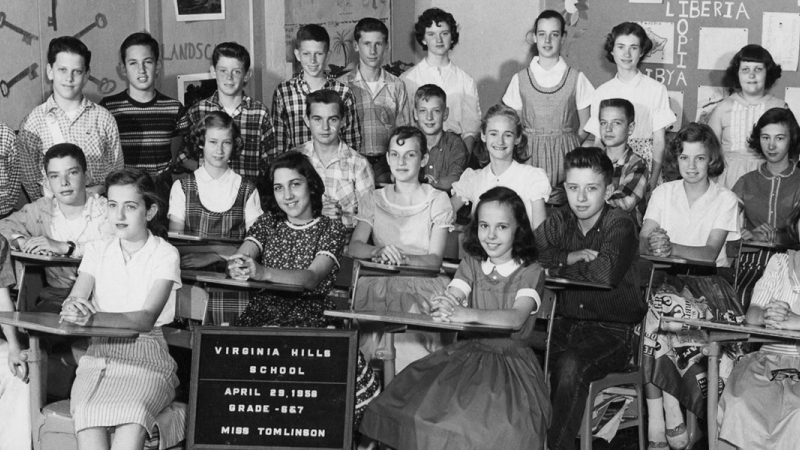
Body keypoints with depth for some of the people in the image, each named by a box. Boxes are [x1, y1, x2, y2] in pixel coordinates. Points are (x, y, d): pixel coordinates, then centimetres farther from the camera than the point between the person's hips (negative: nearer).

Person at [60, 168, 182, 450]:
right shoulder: (98, 250, 12)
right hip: (100, 352, 3)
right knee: (86, 413, -30)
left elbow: (147, 319, -12)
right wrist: (74, 308, -28)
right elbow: (73, 301, -1)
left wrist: (93, 318, -29)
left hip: (146, 355, -3)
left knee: (133, 414, -35)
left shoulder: (164, 254, 0)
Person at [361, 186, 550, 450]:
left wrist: (470, 314, -35)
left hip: (510, 360, -4)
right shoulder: (471, 265, 12)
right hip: (466, 353, 4)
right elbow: (452, 297, -4)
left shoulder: (531, 272, -1)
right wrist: (442, 305, -30)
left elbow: (517, 318, -18)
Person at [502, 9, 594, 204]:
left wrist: (565, 148, -1)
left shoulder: (576, 78, 4)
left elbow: (584, 128, 7)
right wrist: (531, 145, -3)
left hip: (565, 154, -1)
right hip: (528, 153, 1)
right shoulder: (520, 79, 6)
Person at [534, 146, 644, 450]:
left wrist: (556, 265, -14)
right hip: (566, 323, 5)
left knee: (570, 365, -31)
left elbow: (604, 273, -28)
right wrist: (572, 256, -17)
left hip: (613, 331, -5)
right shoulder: (560, 221, 7)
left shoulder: (619, 225, -11)